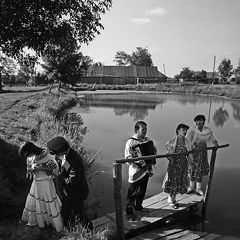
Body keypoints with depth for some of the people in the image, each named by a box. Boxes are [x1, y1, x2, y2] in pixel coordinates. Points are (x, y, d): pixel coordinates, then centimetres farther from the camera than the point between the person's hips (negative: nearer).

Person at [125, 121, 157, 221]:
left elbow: (154, 150, 19)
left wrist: (153, 151, -4)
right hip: (136, 171, -6)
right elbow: (128, 157, -16)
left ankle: (138, 206, 42)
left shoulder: (147, 140, 6)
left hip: (146, 170, 6)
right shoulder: (130, 142, -14)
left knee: (142, 190, 21)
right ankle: (129, 212, 17)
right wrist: (138, 161, -31)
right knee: (133, 192, 2)